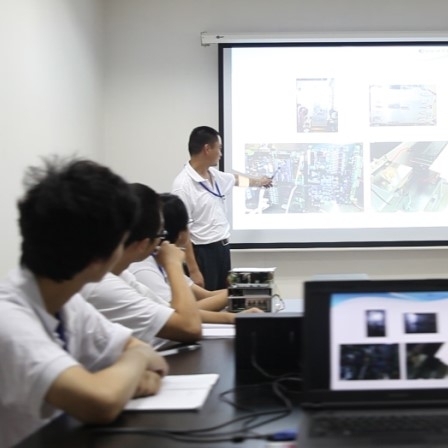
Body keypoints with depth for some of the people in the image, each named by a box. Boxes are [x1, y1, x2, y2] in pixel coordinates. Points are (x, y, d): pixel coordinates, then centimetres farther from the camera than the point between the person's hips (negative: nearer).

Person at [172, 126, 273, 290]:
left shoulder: (214, 174, 8)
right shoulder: (183, 185, -20)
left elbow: (235, 178, 32)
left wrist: (257, 181, 50)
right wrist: (193, 270, -24)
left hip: (222, 248, 9)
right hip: (203, 253, -9)